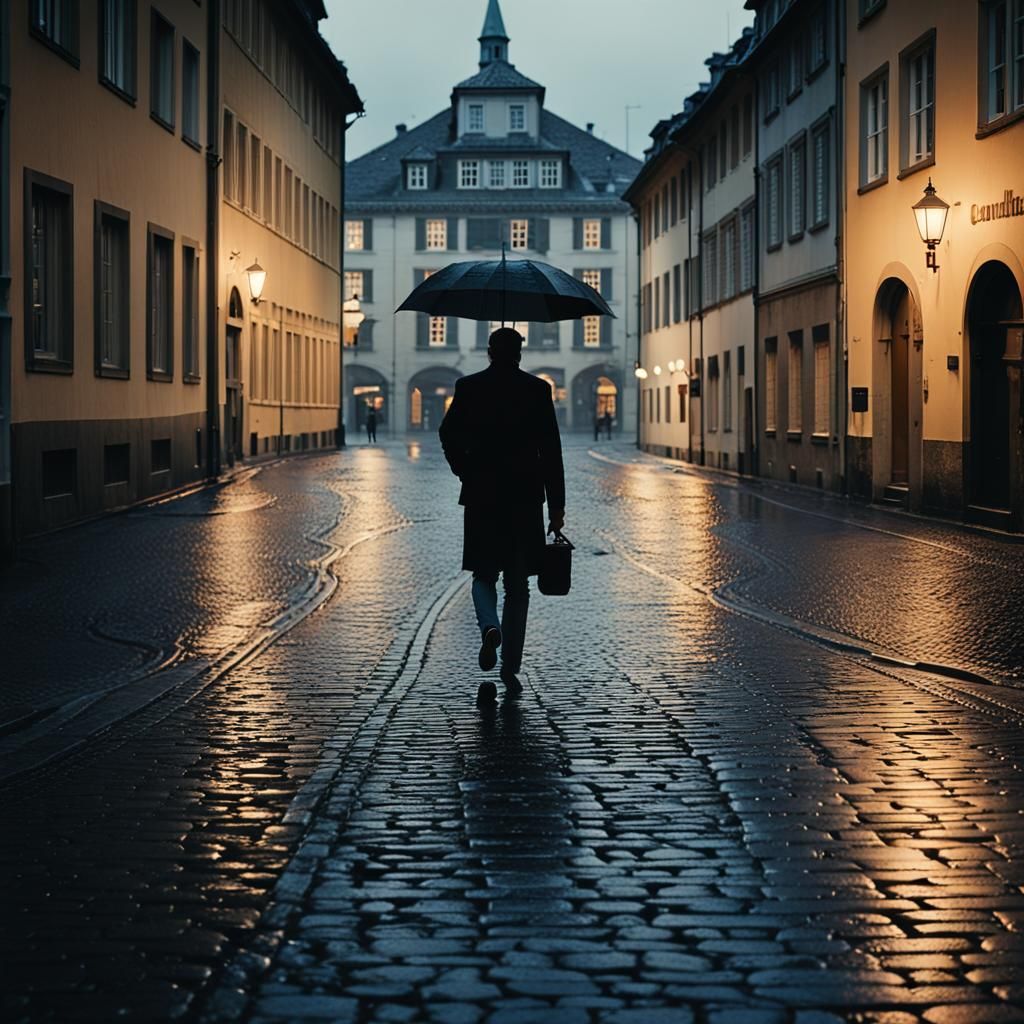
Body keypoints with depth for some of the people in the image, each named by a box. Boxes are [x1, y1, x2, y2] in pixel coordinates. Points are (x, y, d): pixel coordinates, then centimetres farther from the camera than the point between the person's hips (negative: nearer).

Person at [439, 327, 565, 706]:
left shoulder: (468, 387, 0)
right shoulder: (537, 389, -2)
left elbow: (449, 434, -2)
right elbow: (550, 450, -4)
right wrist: (557, 505, -2)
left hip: (481, 496, 0)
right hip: (525, 498, 0)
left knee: (484, 575, 13)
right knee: (517, 584, 9)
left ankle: (490, 626, -19)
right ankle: (510, 669, 9)